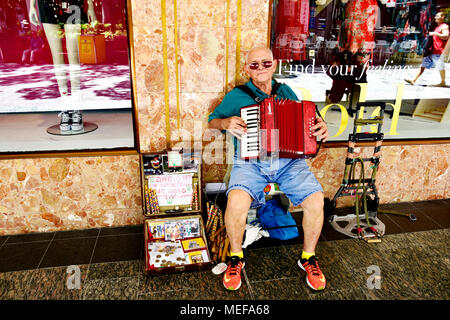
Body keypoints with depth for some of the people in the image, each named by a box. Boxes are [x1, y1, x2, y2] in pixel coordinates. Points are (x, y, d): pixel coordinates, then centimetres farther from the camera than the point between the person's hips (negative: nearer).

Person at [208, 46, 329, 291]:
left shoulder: (286, 92, 19)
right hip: (250, 162, -2)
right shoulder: (236, 96, 11)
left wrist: (320, 128, 1)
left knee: (316, 199, -22)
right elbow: (211, 121, 12)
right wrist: (226, 122, -10)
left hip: (290, 161, 3)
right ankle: (236, 257, -2)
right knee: (237, 200, -31)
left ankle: (308, 256, 5)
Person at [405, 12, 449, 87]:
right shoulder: (437, 27, 23)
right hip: (432, 51, 9)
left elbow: (446, 36, -19)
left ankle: (443, 82, 10)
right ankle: (414, 80, 2)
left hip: (439, 51, -9)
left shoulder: (444, 26, -5)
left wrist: (434, 33, -17)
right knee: (423, 65, 4)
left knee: (440, 67, -3)